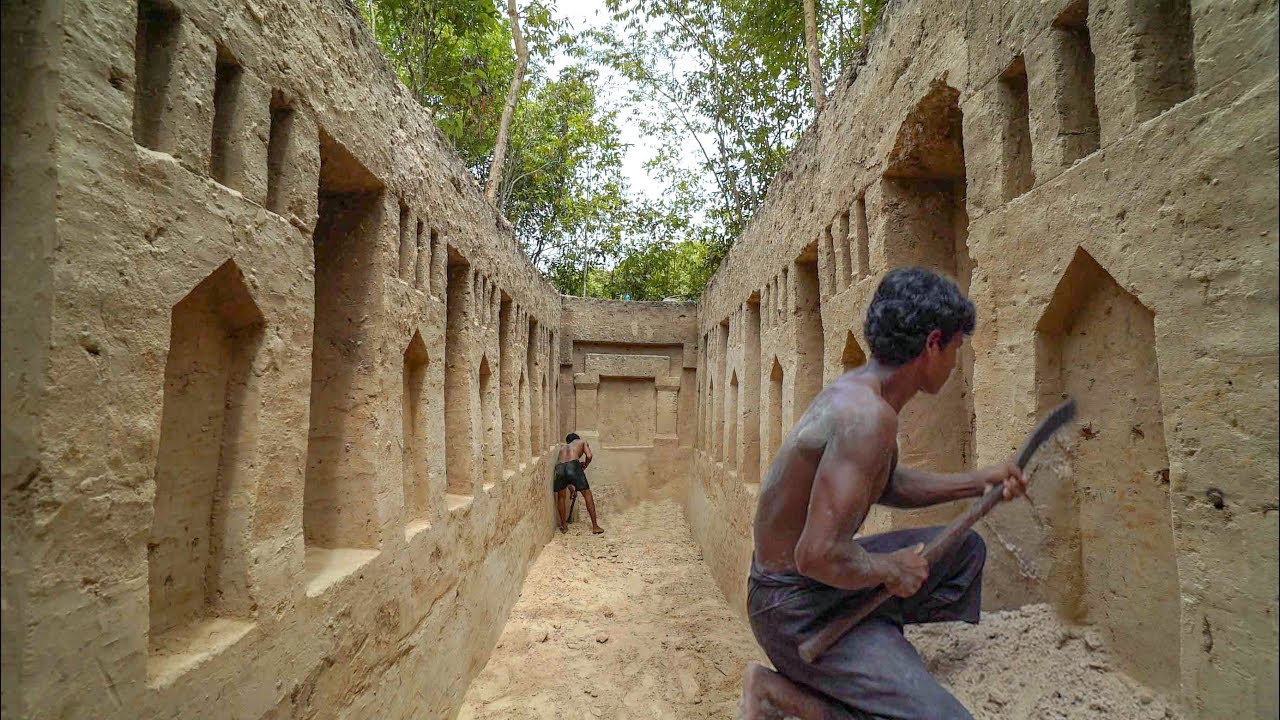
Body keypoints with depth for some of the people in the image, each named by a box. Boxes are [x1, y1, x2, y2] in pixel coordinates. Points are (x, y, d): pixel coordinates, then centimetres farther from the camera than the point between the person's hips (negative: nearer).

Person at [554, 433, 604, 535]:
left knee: (561, 497, 24)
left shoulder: (563, 448, 39)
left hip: (560, 468, 3)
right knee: (587, 495, 8)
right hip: (573, 466, -3)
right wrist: (584, 467, 29)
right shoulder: (582, 442, 29)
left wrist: (569, 486, 49)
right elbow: (589, 456, 9)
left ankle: (564, 526, 30)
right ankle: (595, 527, 9)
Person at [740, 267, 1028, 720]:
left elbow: (884, 485, 20)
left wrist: (977, 483, 16)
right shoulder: (868, 414, -29)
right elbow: (819, 555, -34)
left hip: (823, 577, 10)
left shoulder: (856, 390, 3)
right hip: (798, 608, -10)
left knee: (965, 549, 20)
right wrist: (891, 569, -15)